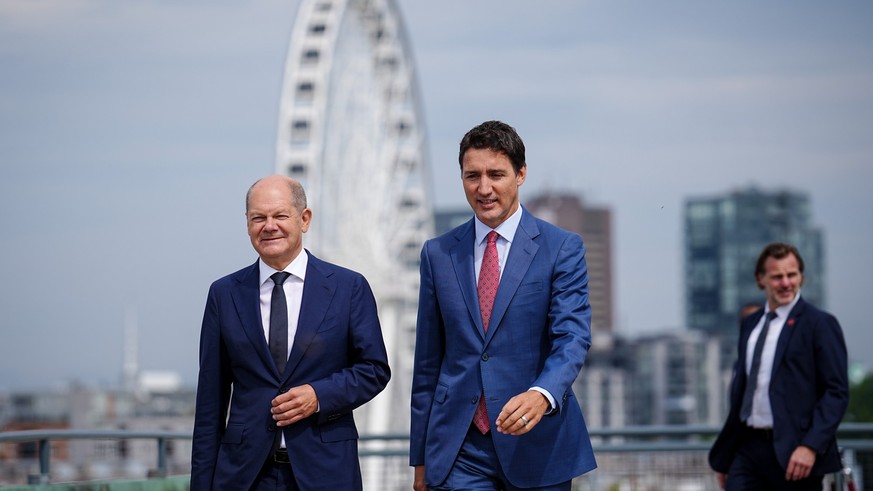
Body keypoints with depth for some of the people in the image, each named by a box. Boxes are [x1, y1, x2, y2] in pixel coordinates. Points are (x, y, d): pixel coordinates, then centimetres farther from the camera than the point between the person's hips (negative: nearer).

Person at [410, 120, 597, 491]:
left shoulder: (562, 249, 0)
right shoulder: (438, 254, 9)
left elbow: (573, 337, -11)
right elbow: (428, 360, 11)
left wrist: (542, 394, -31)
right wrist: (420, 456, 10)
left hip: (537, 445, -1)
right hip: (458, 449, 1)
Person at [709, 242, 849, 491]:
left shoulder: (819, 324, -5)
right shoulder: (750, 324, 15)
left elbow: (837, 392, -10)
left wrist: (811, 446, -21)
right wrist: (723, 457, 21)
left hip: (793, 451, -6)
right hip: (749, 449, 6)